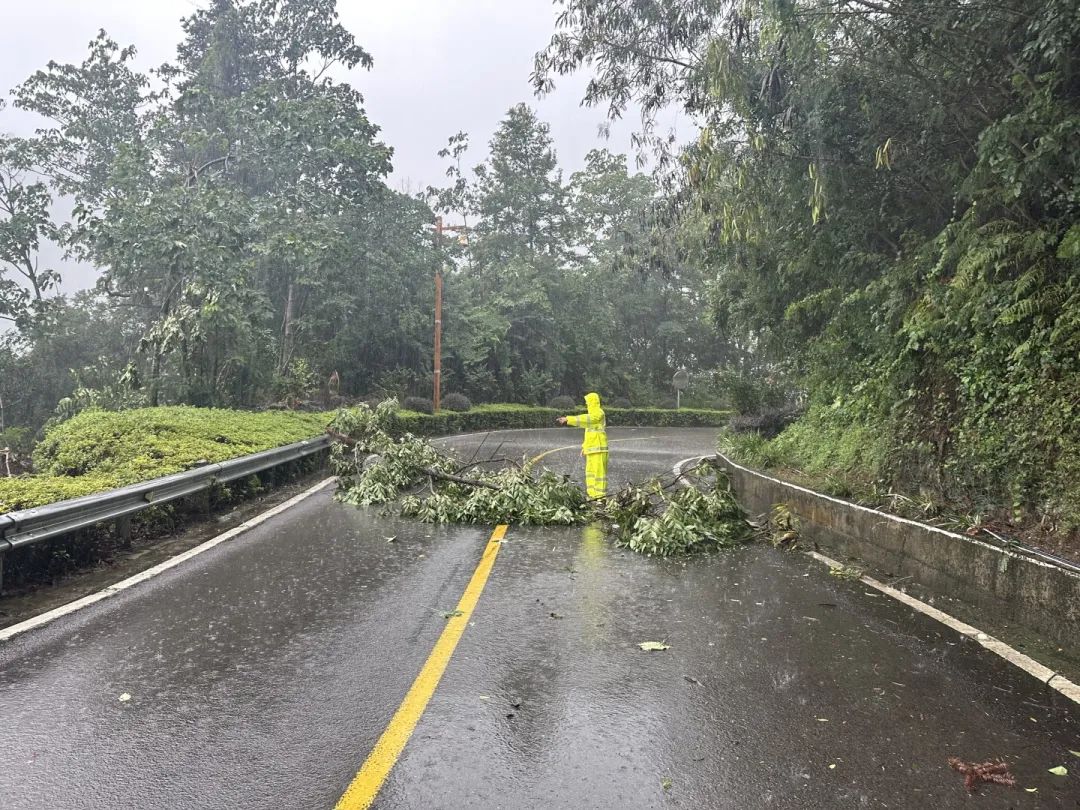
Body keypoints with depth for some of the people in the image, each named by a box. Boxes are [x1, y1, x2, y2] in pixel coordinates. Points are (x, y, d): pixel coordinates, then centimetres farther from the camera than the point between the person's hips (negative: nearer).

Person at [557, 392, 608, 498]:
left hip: (598, 449, -10)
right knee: (590, 472, 11)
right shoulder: (593, 414, 22)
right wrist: (584, 446, 19)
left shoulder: (598, 413, -9)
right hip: (591, 449, 10)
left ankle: (601, 495, -8)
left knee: (599, 471, -9)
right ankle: (593, 495, 15)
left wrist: (568, 419, -27)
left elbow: (585, 419, -25)